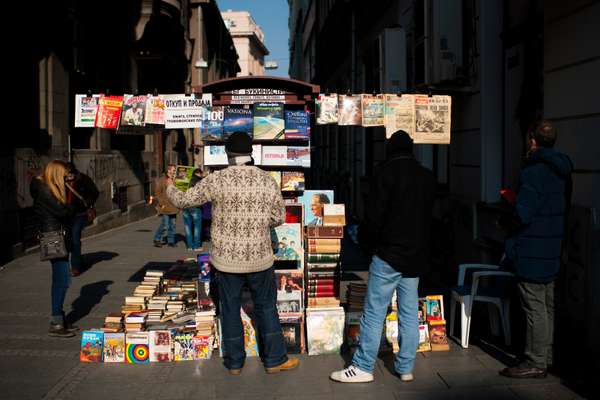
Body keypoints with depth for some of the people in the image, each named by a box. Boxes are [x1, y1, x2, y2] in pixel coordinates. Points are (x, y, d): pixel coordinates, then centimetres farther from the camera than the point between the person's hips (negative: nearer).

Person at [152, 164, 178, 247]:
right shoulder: (161, 180, -6)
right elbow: (158, 193, -9)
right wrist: (162, 204, -14)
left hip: (172, 208, 7)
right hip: (165, 207, -7)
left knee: (172, 225, 7)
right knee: (165, 225, -8)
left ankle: (171, 241, 16)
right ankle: (157, 239, 8)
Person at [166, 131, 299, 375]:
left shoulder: (217, 180, -10)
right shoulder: (267, 181, -6)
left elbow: (183, 201, 0)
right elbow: (279, 218, 1)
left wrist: (170, 189, 21)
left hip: (227, 259, -1)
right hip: (260, 257, 1)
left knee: (230, 310, 13)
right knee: (266, 308, 14)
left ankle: (234, 362, 23)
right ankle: (275, 359, 21)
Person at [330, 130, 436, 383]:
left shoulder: (386, 172, -10)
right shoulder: (427, 177, 9)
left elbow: (374, 216, -12)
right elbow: (428, 217, 15)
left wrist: (366, 243, 2)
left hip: (388, 254, -6)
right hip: (417, 256, 6)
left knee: (374, 313, -2)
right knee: (409, 313, 10)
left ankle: (363, 367, 2)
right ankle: (406, 367, 16)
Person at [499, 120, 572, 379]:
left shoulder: (532, 171, -19)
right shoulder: (561, 170, 9)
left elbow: (523, 214, -23)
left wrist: (507, 226, -4)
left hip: (531, 254, -9)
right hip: (552, 252, 9)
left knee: (534, 309, -2)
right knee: (547, 306, 17)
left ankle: (535, 363, 6)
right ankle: (545, 356, 28)